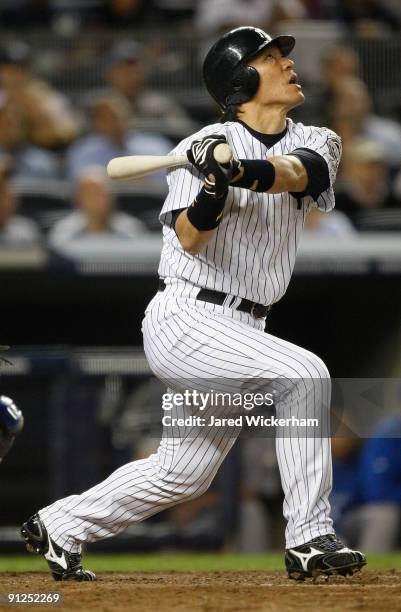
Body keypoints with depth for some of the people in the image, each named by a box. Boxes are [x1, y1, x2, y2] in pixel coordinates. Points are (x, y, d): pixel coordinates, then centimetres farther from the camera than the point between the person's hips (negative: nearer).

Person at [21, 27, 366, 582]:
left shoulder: (314, 143, 6)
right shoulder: (207, 146, -7)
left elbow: (295, 172, -19)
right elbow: (190, 239, -18)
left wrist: (243, 171, -39)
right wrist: (214, 189, -38)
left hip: (239, 331, 7)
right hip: (185, 318, -7)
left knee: (183, 473, 14)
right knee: (304, 374, -26)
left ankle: (59, 526, 31)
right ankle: (310, 540, -23)